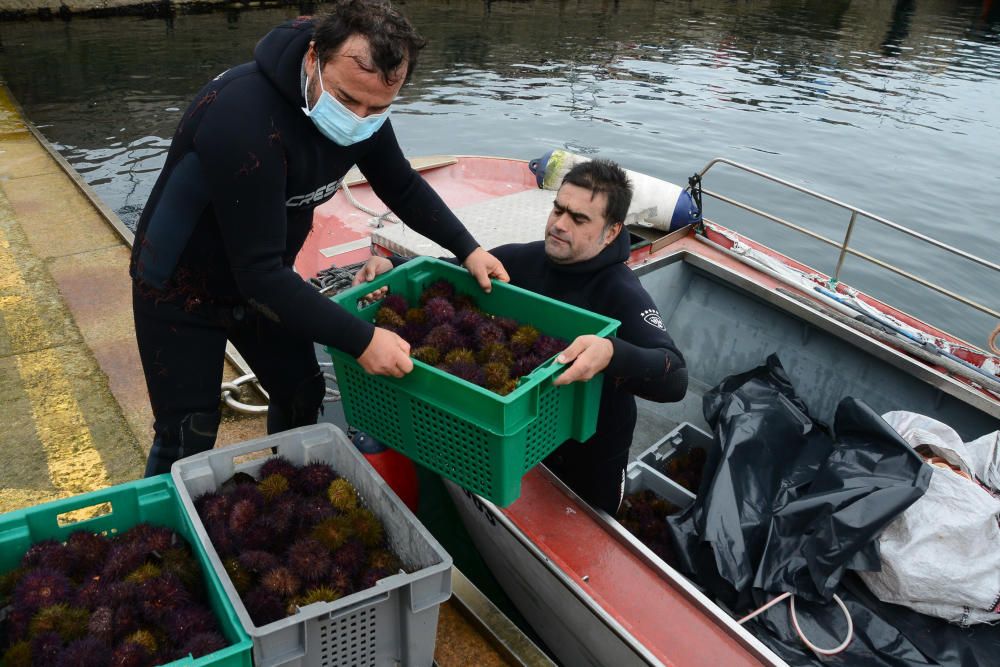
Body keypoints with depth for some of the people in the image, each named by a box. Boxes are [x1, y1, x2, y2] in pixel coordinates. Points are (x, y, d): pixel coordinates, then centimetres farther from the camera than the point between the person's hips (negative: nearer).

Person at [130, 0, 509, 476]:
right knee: (187, 442, -2)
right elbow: (259, 272, -36)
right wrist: (361, 340, -36)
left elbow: (401, 185, 5)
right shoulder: (246, 117, -37)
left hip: (260, 280, 7)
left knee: (303, 397, 12)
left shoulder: (361, 100, -13)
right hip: (180, 291, -6)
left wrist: (467, 249, -4)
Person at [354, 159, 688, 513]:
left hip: (589, 470, -4)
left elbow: (675, 378, -39)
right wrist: (392, 267, -19)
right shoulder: (523, 260, -9)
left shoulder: (622, 295, -26)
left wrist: (611, 353, -58)